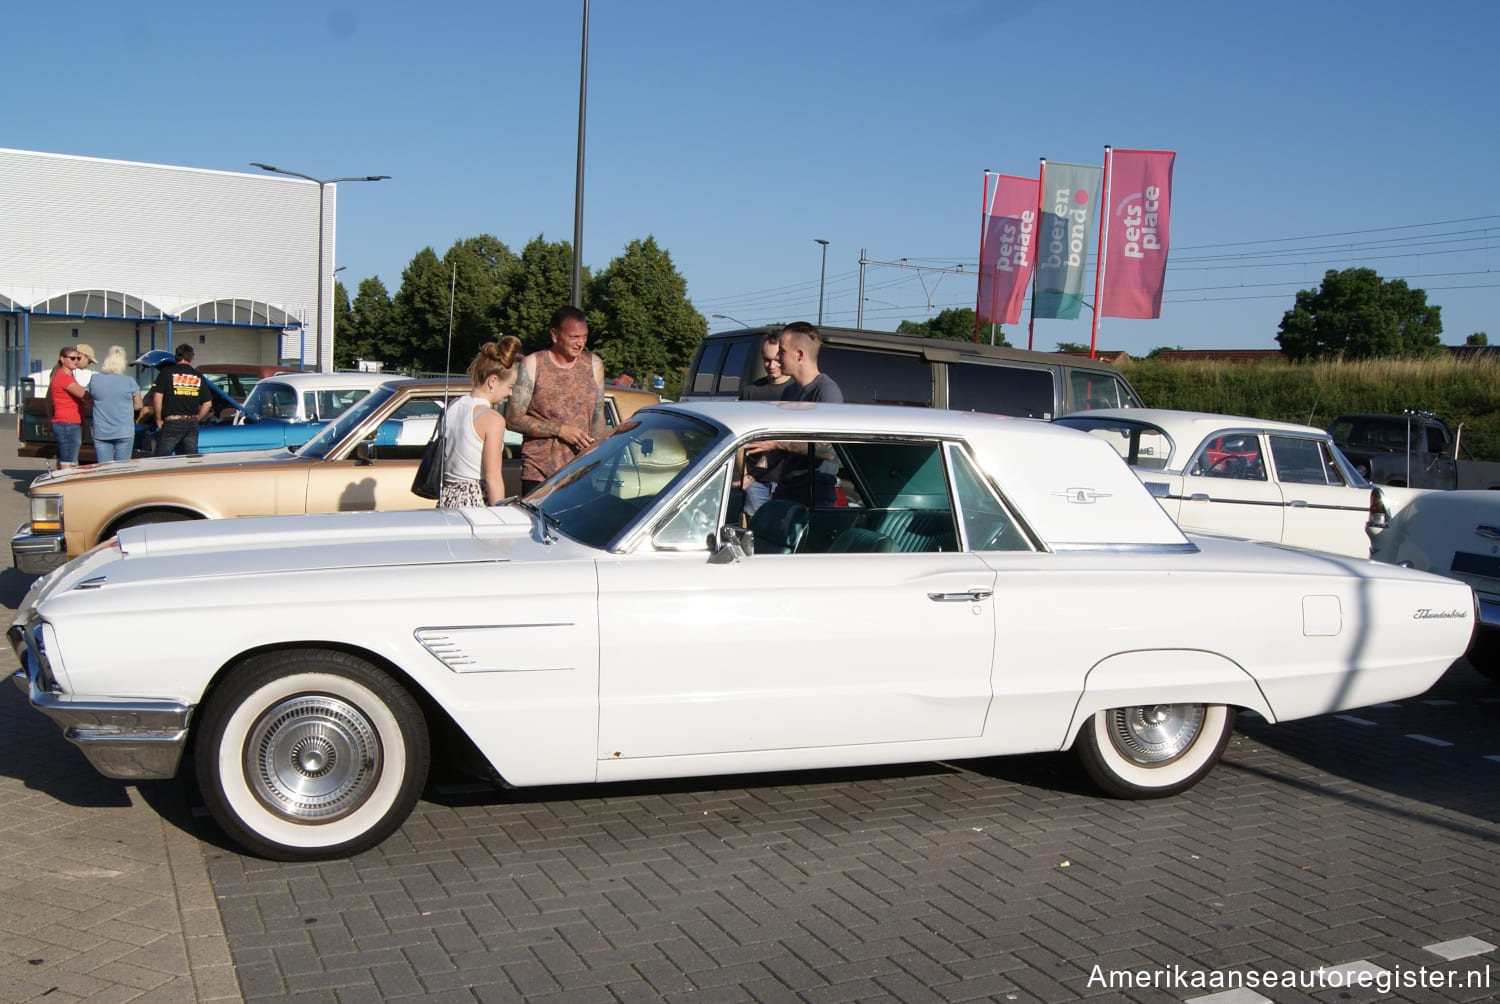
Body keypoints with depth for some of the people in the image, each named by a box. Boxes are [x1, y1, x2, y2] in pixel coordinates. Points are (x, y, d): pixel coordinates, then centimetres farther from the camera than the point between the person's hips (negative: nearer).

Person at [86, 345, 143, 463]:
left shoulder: (94, 379, -3)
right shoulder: (129, 381, -9)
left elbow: (90, 399, 13)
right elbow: (138, 405, 0)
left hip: (101, 434, 2)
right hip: (124, 433, -2)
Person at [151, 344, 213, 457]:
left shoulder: (166, 372, -1)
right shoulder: (198, 377, 10)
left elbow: (157, 398, -8)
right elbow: (208, 404, 8)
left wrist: (158, 420, 2)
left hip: (172, 423, -4)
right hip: (192, 426, 4)